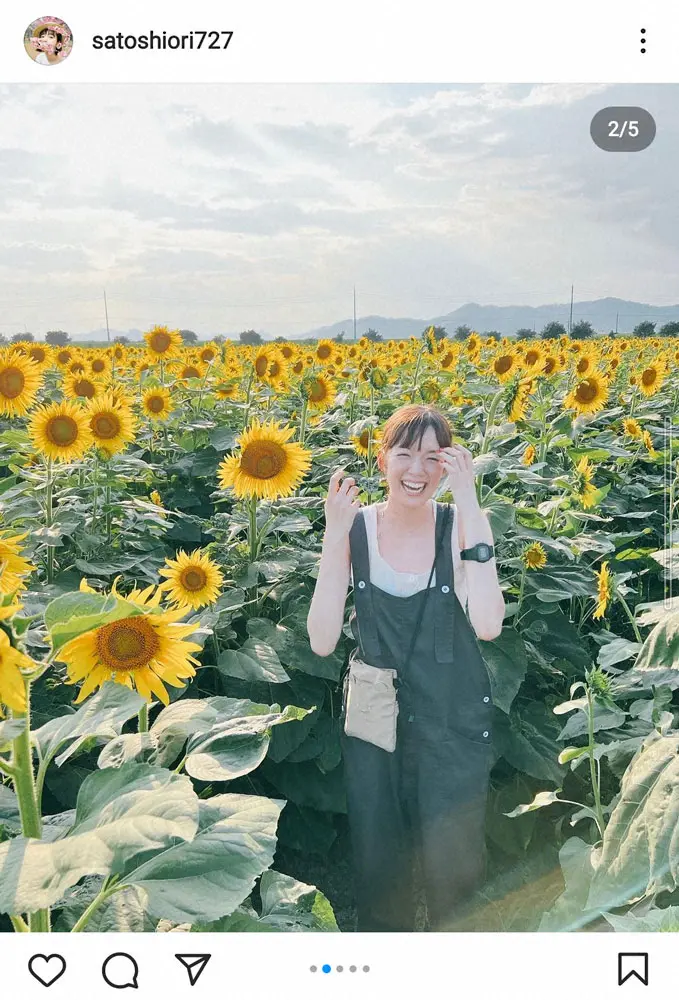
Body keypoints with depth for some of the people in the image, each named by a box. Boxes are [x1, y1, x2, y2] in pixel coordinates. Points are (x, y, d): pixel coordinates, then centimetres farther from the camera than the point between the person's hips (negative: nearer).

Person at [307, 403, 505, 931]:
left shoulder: (463, 524, -12)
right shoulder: (354, 526, -9)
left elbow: (488, 625, -28)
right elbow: (322, 642, -15)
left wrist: (469, 504, -28)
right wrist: (335, 537, -24)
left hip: (455, 721, -1)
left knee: (452, 865, 13)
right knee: (377, 861, 18)